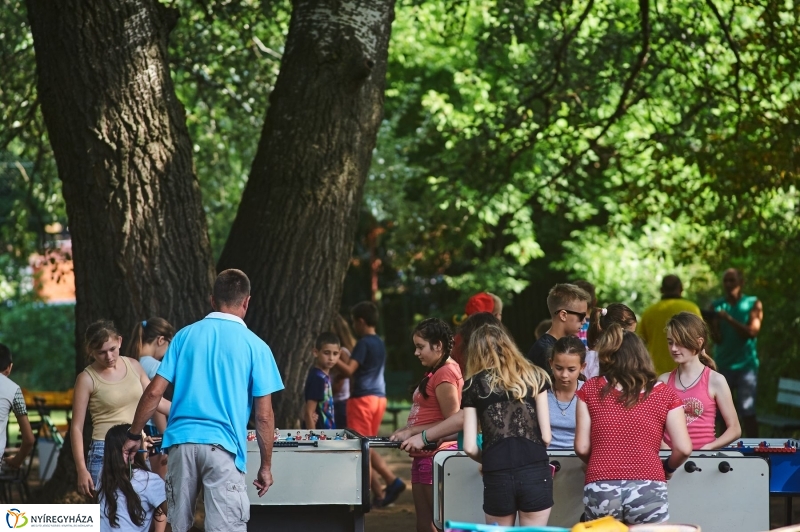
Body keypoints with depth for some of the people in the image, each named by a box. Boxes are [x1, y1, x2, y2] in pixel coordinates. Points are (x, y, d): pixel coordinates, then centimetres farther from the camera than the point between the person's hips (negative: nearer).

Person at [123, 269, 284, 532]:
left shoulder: (185, 336, 9)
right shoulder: (254, 346, 2)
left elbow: (154, 392, 5)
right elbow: (263, 416, 0)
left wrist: (133, 436, 16)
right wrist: (266, 466, 8)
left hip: (181, 441, 4)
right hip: (222, 446, -4)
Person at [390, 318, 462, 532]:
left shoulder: (445, 373, -14)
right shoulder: (435, 373, 17)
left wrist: (413, 432, -16)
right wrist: (407, 430, 6)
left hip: (436, 456, -10)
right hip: (424, 456, 10)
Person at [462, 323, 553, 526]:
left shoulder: (474, 386, 9)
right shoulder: (534, 377, 10)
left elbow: (470, 447, 3)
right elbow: (546, 436, 5)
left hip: (497, 477, 0)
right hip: (536, 473, 0)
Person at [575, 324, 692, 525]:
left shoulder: (590, 389, 11)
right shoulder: (664, 394, 9)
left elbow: (581, 447, 8)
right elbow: (683, 449, 5)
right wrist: (667, 468, 25)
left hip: (600, 490, 1)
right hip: (648, 490, -1)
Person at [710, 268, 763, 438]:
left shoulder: (753, 304, 3)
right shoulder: (717, 306, 7)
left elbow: (752, 332, -11)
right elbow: (718, 339, -2)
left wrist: (729, 319, -22)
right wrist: (712, 323, -23)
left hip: (746, 365, -2)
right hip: (723, 365, 2)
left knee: (747, 412, -6)